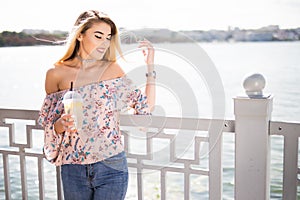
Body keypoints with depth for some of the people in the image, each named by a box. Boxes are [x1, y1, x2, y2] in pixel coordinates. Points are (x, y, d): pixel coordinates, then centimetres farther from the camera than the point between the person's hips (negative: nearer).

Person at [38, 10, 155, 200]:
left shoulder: (113, 69, -1)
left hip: (111, 166, -1)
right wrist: (61, 124, -16)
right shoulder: (56, 74, -1)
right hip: (73, 169, 1)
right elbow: (49, 125, 6)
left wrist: (150, 66, -4)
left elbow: (147, 107, -1)